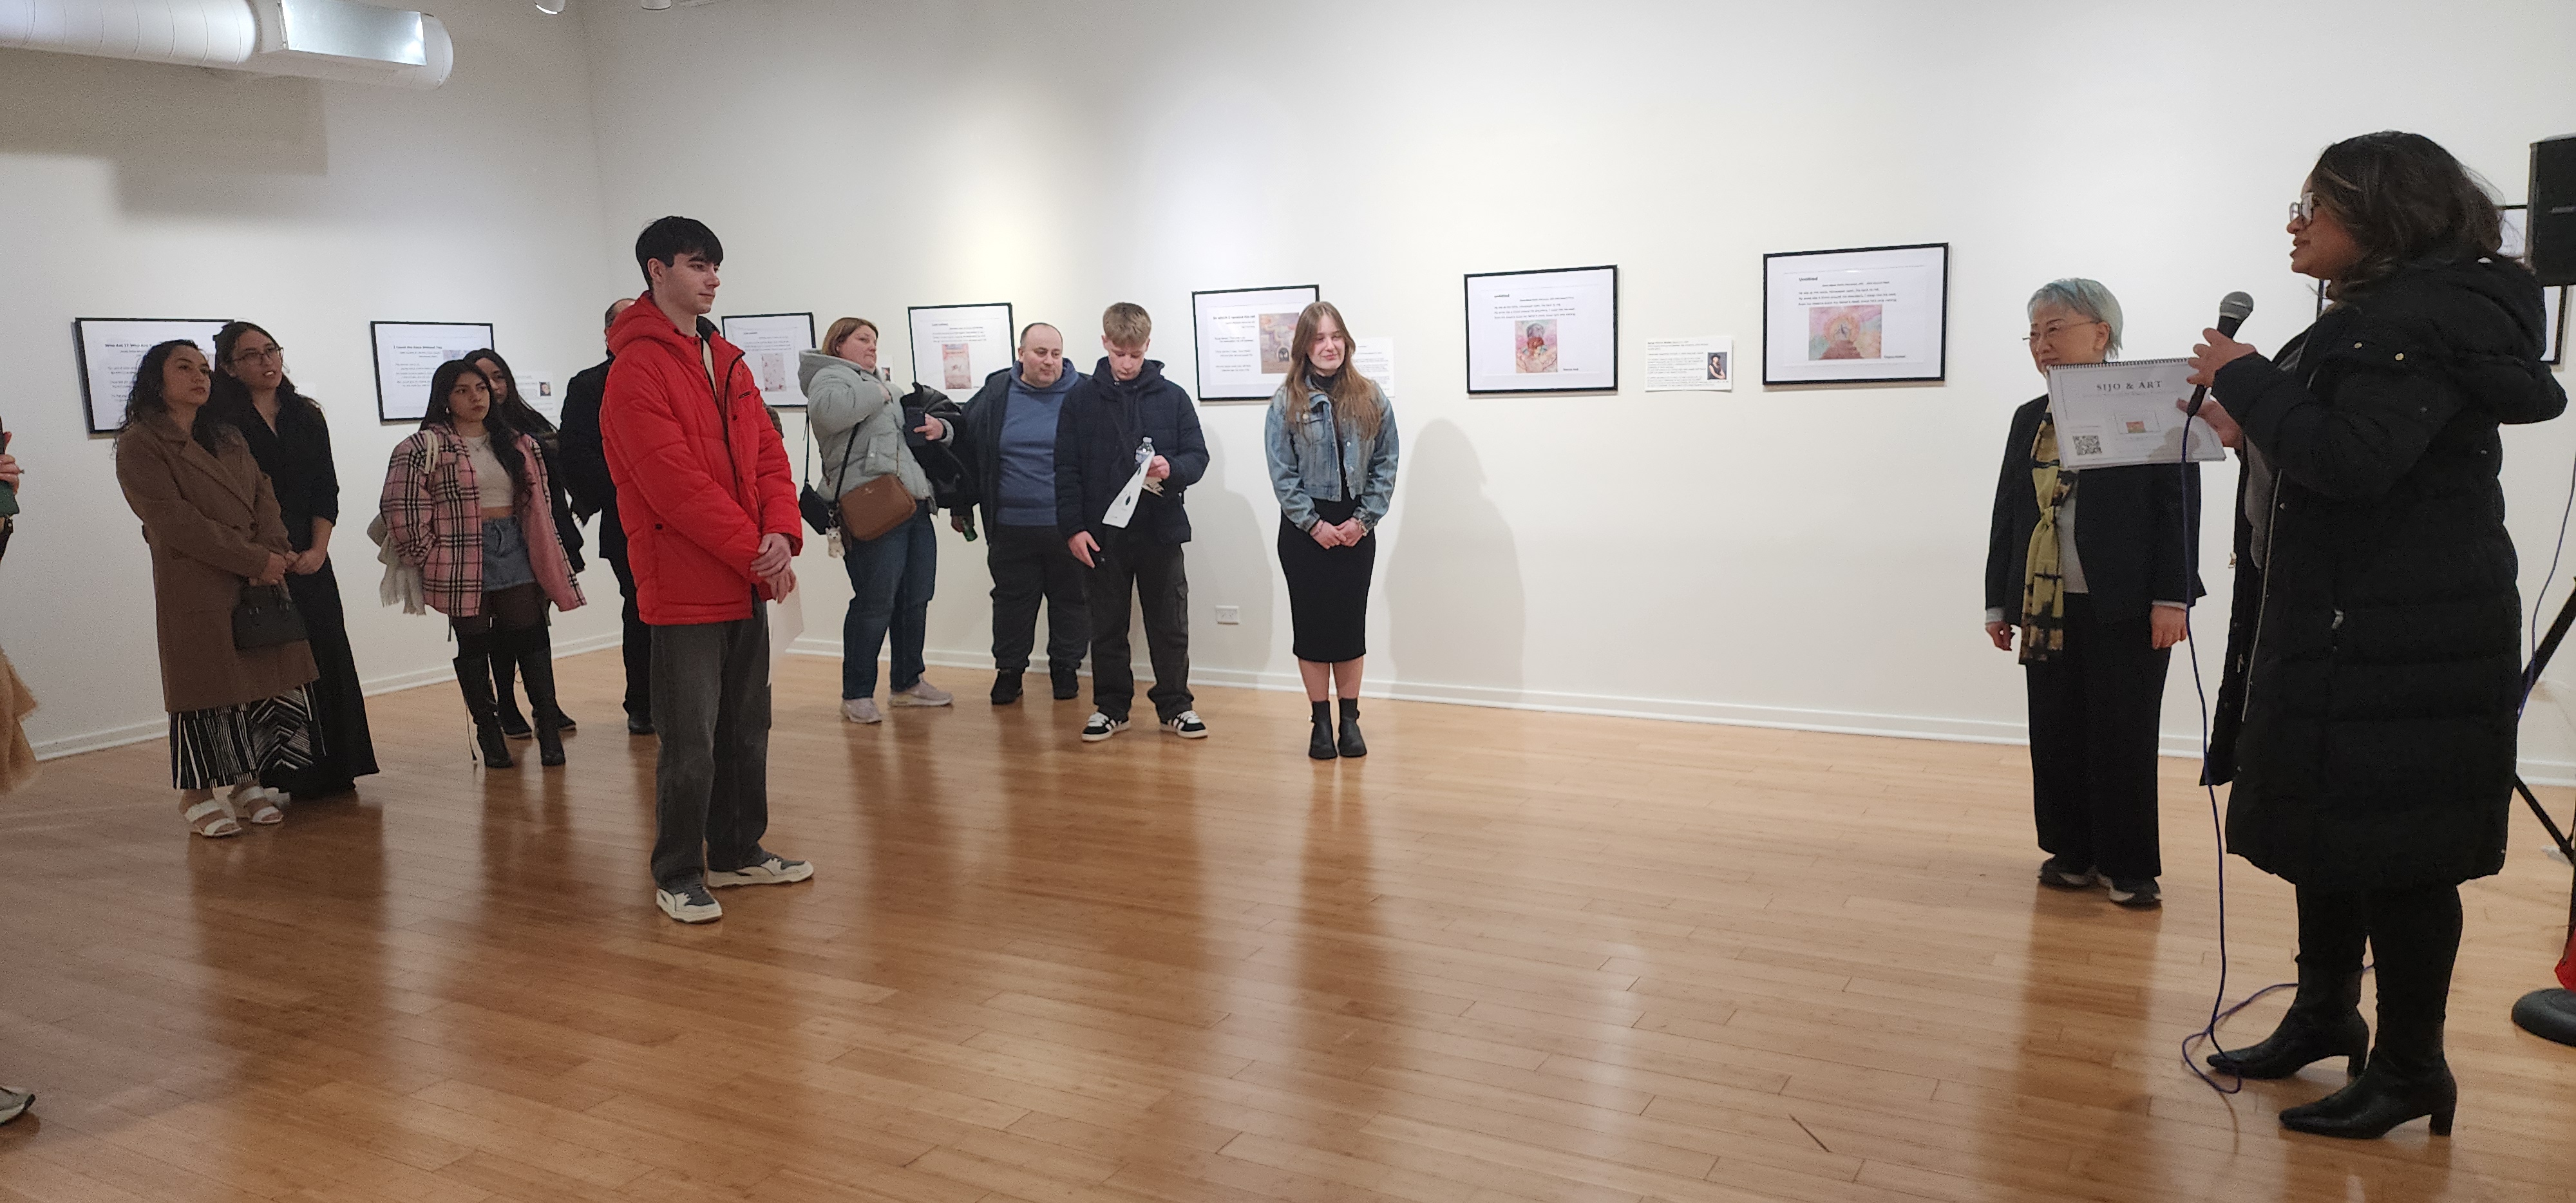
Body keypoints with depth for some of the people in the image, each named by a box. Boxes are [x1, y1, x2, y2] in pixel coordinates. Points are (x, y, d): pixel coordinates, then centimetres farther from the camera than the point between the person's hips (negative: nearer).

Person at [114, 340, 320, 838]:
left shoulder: (229, 438, 18)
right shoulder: (140, 444, -4)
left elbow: (263, 494, 9)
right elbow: (175, 522, -13)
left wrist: (272, 552, -11)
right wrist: (254, 560, -16)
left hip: (259, 579, 6)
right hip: (195, 587, -6)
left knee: (264, 680, 5)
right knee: (206, 687, -1)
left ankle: (247, 785, 16)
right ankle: (197, 795, 12)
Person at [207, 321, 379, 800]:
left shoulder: (307, 417, 12)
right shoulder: (221, 422, -3)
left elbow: (326, 491, 9)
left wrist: (317, 549, -4)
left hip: (309, 559, 5)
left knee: (326, 659, 4)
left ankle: (331, 771, 12)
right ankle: (277, 778, 3)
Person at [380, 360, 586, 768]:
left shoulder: (518, 444, 13)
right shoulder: (424, 448, -4)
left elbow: (538, 503, 17)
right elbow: (404, 512, -9)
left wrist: (547, 561, 13)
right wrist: (431, 560, -8)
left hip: (515, 551, 3)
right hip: (462, 561, -3)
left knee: (530, 638, 0)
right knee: (474, 646, 5)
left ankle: (547, 723, 6)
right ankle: (489, 730, 14)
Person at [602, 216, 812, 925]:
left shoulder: (727, 361, 15)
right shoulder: (636, 370, -11)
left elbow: (768, 454, 10)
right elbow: (675, 484, -19)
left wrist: (780, 534, -7)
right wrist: (753, 552, -17)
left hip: (747, 582, 8)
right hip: (683, 586, -8)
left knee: (747, 727, 16)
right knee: (691, 741, -2)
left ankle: (736, 851, 30)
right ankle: (677, 876, 12)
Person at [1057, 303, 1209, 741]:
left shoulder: (1172, 397, 0)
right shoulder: (1081, 398, 0)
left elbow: (1198, 456, 1)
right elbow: (1067, 469, -1)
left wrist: (1172, 469, -21)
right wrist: (1073, 527, -8)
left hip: (1161, 532, 0)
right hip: (1101, 535, 0)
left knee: (1170, 626, 9)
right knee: (1107, 627, 10)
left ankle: (1175, 706, 22)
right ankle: (1110, 707, 23)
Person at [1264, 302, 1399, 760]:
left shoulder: (1370, 398, 1)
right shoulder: (1286, 401, -3)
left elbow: (1385, 465, 0)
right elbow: (1281, 473, -6)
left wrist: (1363, 520, -8)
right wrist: (1314, 524, -11)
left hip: (1356, 529, 1)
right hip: (1305, 530, -1)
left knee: (1351, 623, 7)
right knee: (1312, 623, 4)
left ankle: (1350, 721, 17)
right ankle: (1321, 723, 14)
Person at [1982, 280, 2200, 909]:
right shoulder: (2029, 419, 13)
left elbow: (2179, 507, -8)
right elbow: (2007, 515, 14)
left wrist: (2171, 598, -13)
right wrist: (1999, 601, 12)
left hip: (2127, 608, -5)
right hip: (2047, 605, 5)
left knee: (2123, 739, 3)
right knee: (2056, 737, 8)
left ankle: (2129, 867, 15)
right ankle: (2072, 853, 21)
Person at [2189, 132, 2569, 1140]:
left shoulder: (2422, 320, -16)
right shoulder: (2379, 315, 15)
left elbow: (2351, 460, -25)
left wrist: (2244, 377, -15)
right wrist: (2251, 430, 7)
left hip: (2401, 641, -10)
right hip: (2337, 627, 10)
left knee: (2393, 848, -2)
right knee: (2327, 827, 18)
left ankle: (2410, 1068, 11)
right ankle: (2326, 1016, 32)